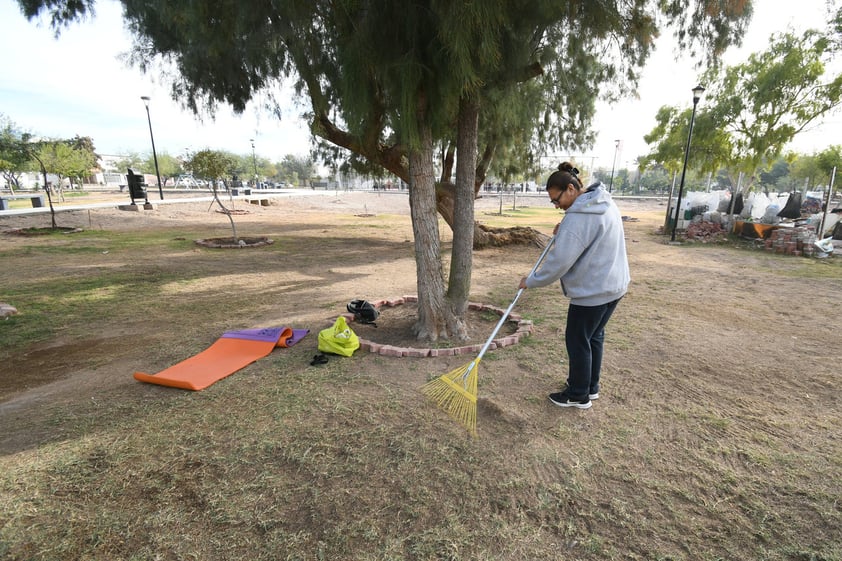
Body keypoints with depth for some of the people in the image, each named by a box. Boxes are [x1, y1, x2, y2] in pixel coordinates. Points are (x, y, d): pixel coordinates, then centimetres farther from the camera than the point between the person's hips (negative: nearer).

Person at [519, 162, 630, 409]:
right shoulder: (605, 202, 6)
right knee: (594, 336, 21)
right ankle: (590, 386, 36)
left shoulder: (578, 217, -25)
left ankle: (579, 395, 21)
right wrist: (565, 229, 4)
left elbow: (559, 262, -26)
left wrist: (531, 281, -14)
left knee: (578, 341, 6)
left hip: (592, 290, -10)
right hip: (613, 284, 10)